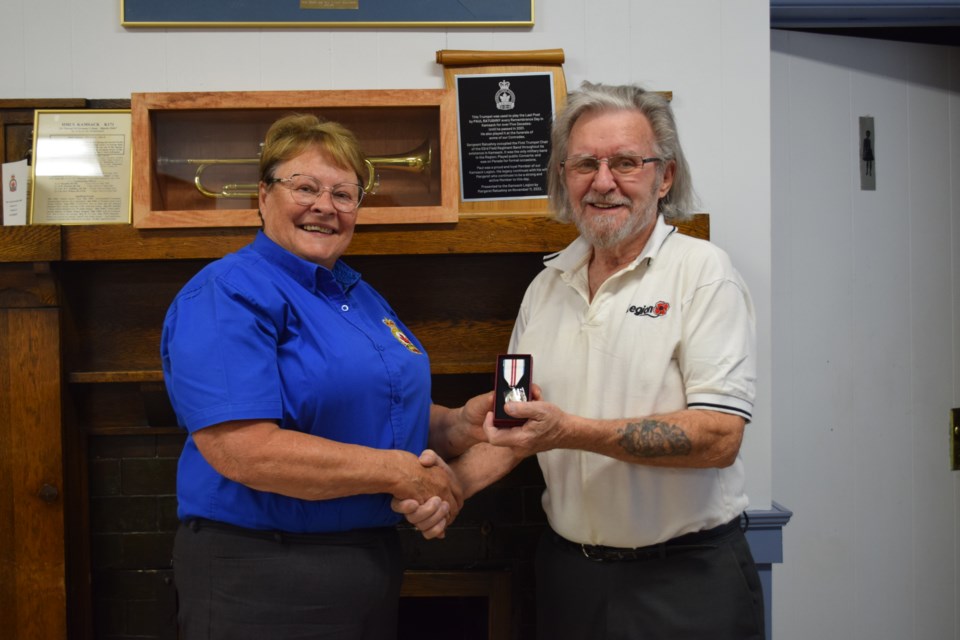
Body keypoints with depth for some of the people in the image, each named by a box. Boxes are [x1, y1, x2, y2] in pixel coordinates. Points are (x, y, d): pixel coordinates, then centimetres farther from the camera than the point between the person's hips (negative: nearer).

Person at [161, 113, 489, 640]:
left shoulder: (358, 294, 12)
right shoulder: (227, 295, -15)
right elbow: (244, 451, -26)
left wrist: (455, 425, -1)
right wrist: (398, 471, -21)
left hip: (373, 559, 8)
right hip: (263, 579, -8)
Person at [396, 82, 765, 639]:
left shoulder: (702, 272, -10)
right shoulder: (547, 286, 7)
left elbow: (718, 436, -20)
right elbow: (515, 427, 11)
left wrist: (572, 431, -27)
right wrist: (453, 484, -7)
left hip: (686, 577, -5)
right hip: (568, 568, 5)